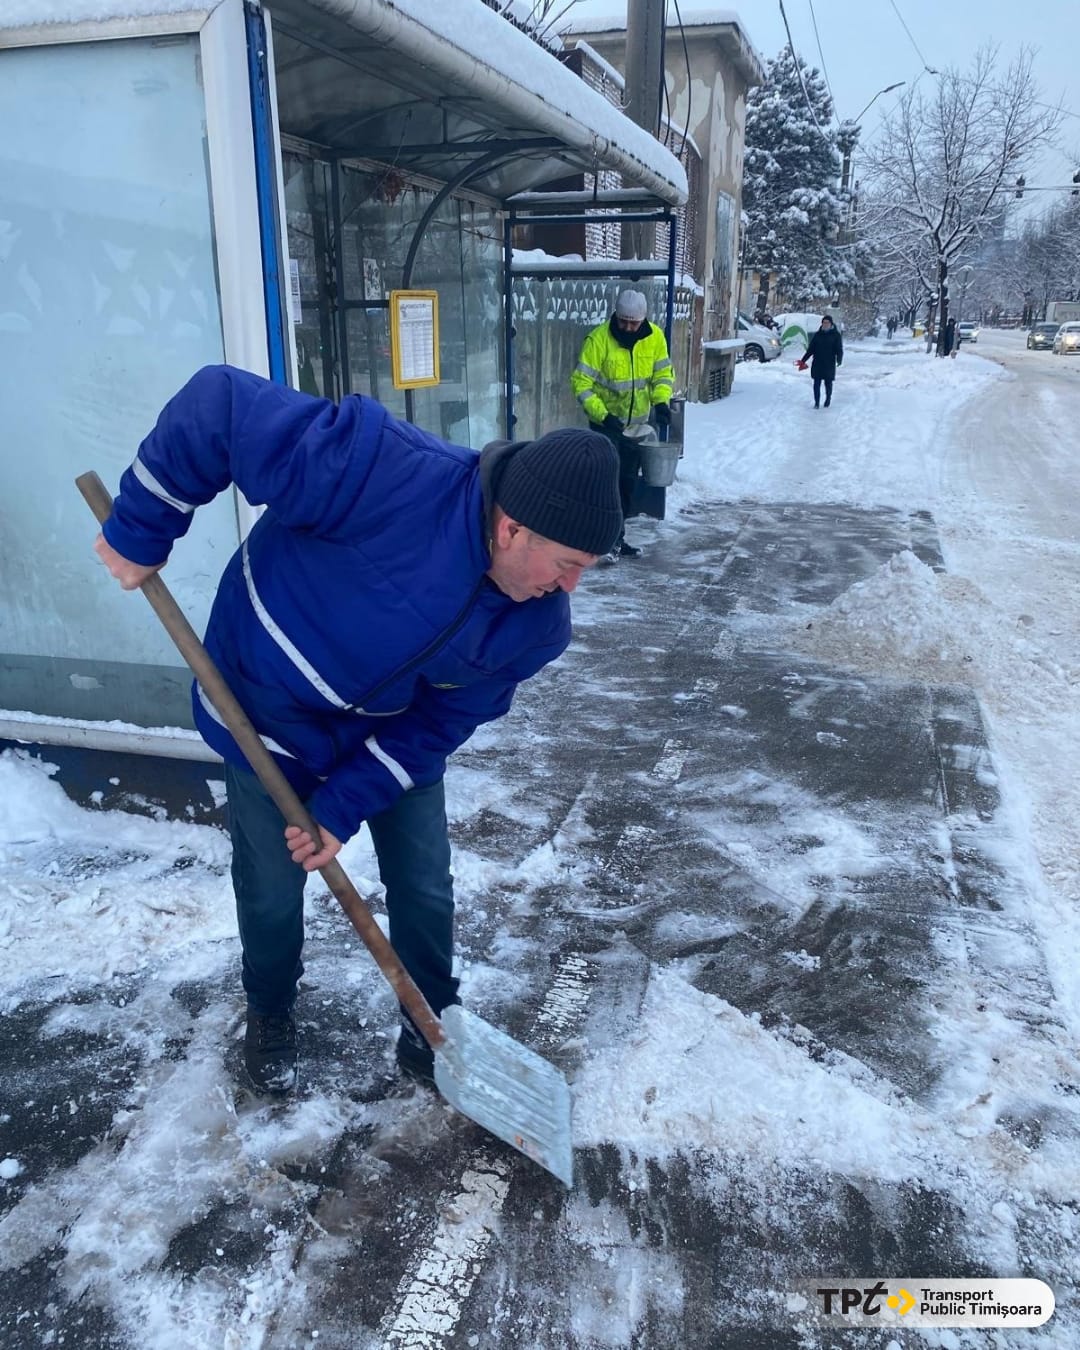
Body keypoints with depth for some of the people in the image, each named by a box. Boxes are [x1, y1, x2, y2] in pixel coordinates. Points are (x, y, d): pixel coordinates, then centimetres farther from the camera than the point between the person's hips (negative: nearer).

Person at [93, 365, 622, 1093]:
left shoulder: (538, 622, -22)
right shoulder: (389, 475, -41)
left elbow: (441, 724, -14)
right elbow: (221, 405, -36)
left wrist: (343, 808, -18)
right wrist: (141, 532, -27)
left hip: (395, 732, 4)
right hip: (270, 715, -3)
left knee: (425, 890, 10)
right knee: (272, 895, 12)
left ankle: (431, 1026, 38)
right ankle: (271, 1016, 44)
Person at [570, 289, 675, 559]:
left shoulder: (655, 337, -6)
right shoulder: (598, 339, -19)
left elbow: (663, 372, 5)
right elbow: (581, 382, -19)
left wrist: (661, 401, -14)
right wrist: (602, 415, -29)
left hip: (636, 422, 5)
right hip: (606, 421, -5)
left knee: (628, 481, 12)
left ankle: (614, 536, 24)